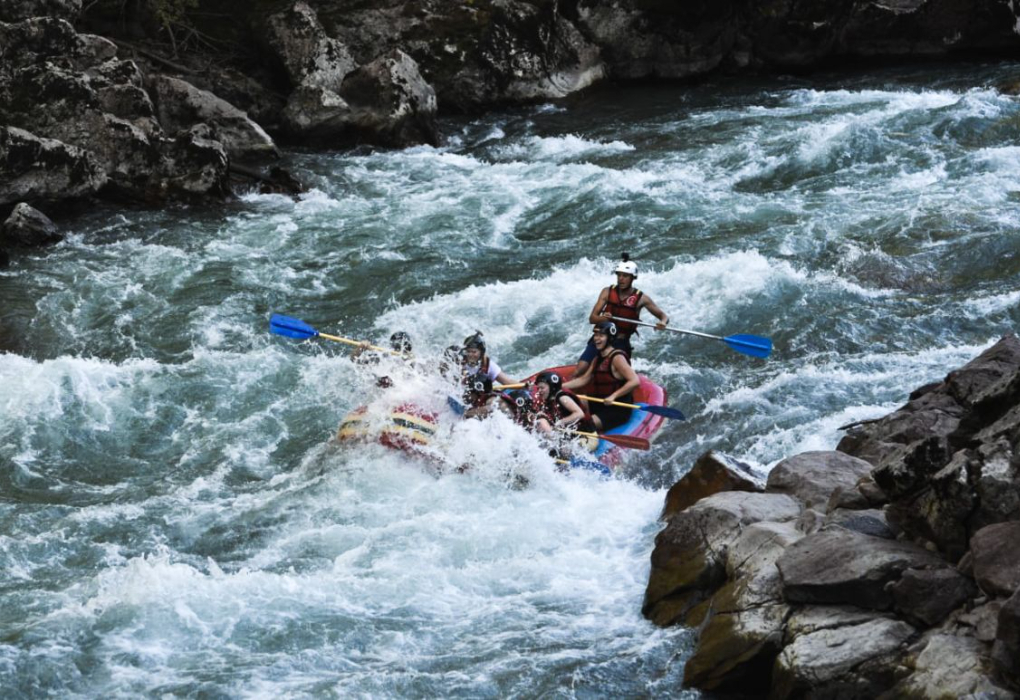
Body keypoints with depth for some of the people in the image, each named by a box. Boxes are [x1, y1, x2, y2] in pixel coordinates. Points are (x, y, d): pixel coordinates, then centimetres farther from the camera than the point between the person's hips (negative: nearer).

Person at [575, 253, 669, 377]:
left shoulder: (641, 298, -4)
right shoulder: (607, 292, 0)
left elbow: (663, 315, 1)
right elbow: (591, 318, -4)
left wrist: (663, 323, -25)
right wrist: (602, 318, -29)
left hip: (621, 344, -1)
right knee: (580, 370, -16)